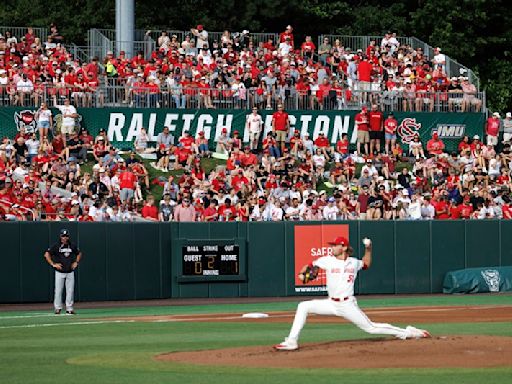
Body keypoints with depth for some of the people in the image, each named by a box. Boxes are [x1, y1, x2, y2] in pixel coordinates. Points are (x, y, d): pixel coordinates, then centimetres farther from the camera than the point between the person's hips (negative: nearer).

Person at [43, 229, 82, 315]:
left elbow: (79, 253, 23)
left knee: (70, 291, 1)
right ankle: (57, 308, 5)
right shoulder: (56, 246, -4)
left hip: (70, 272, 3)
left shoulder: (72, 246, 7)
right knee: (58, 290, -3)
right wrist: (53, 264, -12)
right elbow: (47, 254, -6)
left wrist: (76, 262, 9)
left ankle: (69, 308, 8)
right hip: (59, 272, -3)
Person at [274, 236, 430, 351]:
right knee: (303, 306, -13)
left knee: (371, 328, -4)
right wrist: (302, 274, -17)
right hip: (331, 304, 2)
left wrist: (368, 248, 8)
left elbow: (366, 264, 23)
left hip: (348, 305, -2)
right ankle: (292, 341, -11)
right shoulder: (328, 260, 0)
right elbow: (309, 266, 4)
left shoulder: (353, 262, 2)